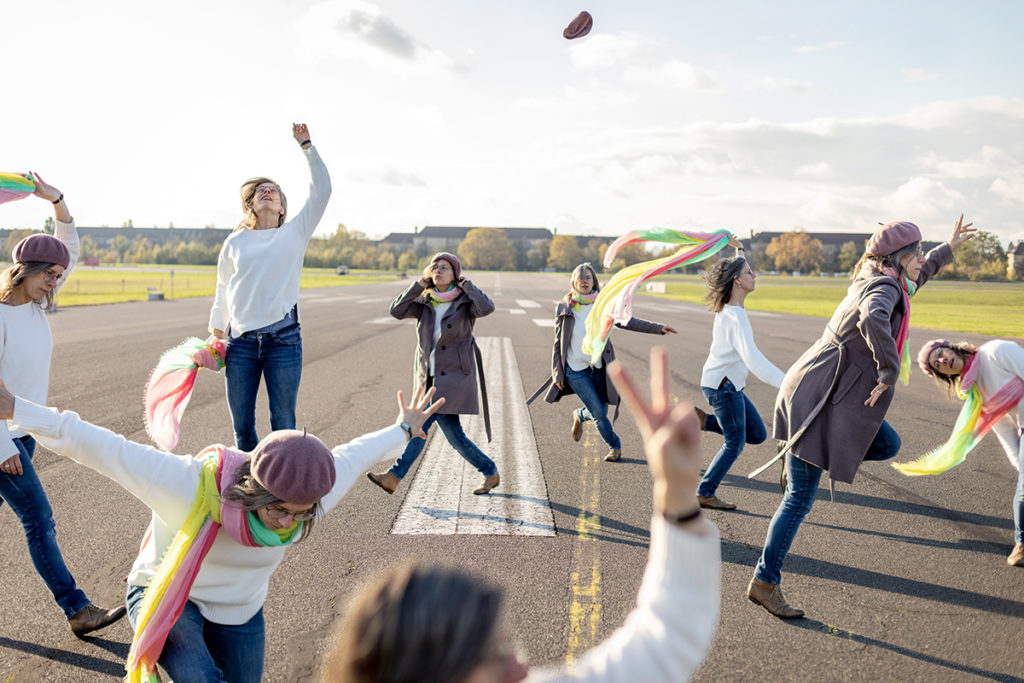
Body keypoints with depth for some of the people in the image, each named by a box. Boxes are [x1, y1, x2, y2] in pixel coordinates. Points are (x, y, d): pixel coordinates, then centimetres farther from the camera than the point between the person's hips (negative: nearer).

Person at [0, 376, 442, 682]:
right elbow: (96, 445, -32)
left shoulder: (310, 494, -23)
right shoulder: (189, 485, -37)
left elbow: (353, 456, -3)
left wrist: (403, 430, 14)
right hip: (164, 596, -4)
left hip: (238, 613, 5)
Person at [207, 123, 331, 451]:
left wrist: (306, 145, -4)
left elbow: (321, 191, -4)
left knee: (283, 425, 2)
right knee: (242, 426, 7)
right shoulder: (235, 242, 11)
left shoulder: (295, 233, 6)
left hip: (283, 339, -2)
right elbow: (222, 292, 19)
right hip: (240, 341, 2)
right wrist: (215, 334, 16)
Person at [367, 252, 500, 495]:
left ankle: (394, 477, -7)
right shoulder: (425, 302, 9)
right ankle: (491, 473, 20)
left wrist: (465, 283, -13)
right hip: (429, 379, 6)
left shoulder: (465, 302, -3)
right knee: (454, 435, 6)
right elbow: (396, 311, -4)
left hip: (454, 377, -6)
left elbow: (487, 308, -24)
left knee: (423, 423, -14)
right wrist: (420, 284, -7)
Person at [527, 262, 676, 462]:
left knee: (600, 411, 8)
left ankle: (579, 416, 43)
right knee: (599, 412, -7)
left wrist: (659, 328, -9)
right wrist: (557, 372, -2)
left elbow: (626, 321, 0)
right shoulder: (564, 308, -4)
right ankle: (614, 446, 18)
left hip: (599, 368, 3)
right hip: (575, 370, -3)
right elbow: (557, 342, 1)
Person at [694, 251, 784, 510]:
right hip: (722, 385, -9)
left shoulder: (726, 308, 3)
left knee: (757, 434, 13)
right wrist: (785, 383, -43)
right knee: (735, 443, 3)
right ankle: (705, 494, 12)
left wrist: (739, 255, 28)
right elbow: (752, 358, -36)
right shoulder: (735, 317, -25)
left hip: (727, 384, 9)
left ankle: (704, 420, 14)